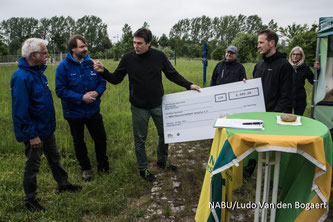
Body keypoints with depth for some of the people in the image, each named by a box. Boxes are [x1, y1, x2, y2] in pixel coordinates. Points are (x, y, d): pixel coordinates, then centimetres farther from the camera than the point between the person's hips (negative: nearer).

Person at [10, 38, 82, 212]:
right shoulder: (21, 77, -25)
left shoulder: (38, 71, 5)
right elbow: (20, 111, -25)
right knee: (32, 165, 8)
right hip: (34, 132, -8)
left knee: (54, 158, 22)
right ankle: (30, 199, 27)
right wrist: (32, 135, -22)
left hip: (47, 128, 9)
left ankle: (63, 184, 40)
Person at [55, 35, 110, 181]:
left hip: (93, 110, 3)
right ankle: (85, 168, 35)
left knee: (101, 138, 11)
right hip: (74, 113, -2)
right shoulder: (63, 66, -13)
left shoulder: (91, 63, -3)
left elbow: (102, 82, 5)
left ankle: (103, 165, 33)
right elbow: (60, 90, -16)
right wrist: (81, 97, -24)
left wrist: (97, 92, -16)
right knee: (79, 142, 14)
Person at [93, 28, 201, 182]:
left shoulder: (159, 56, -6)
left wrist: (189, 85, -7)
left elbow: (173, 75, 3)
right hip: (139, 107, -1)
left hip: (158, 105, 2)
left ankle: (162, 161, 39)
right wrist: (103, 72, -17)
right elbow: (116, 79, 0)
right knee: (140, 140, 9)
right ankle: (143, 169, 30)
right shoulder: (128, 58, -7)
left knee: (165, 134, 14)